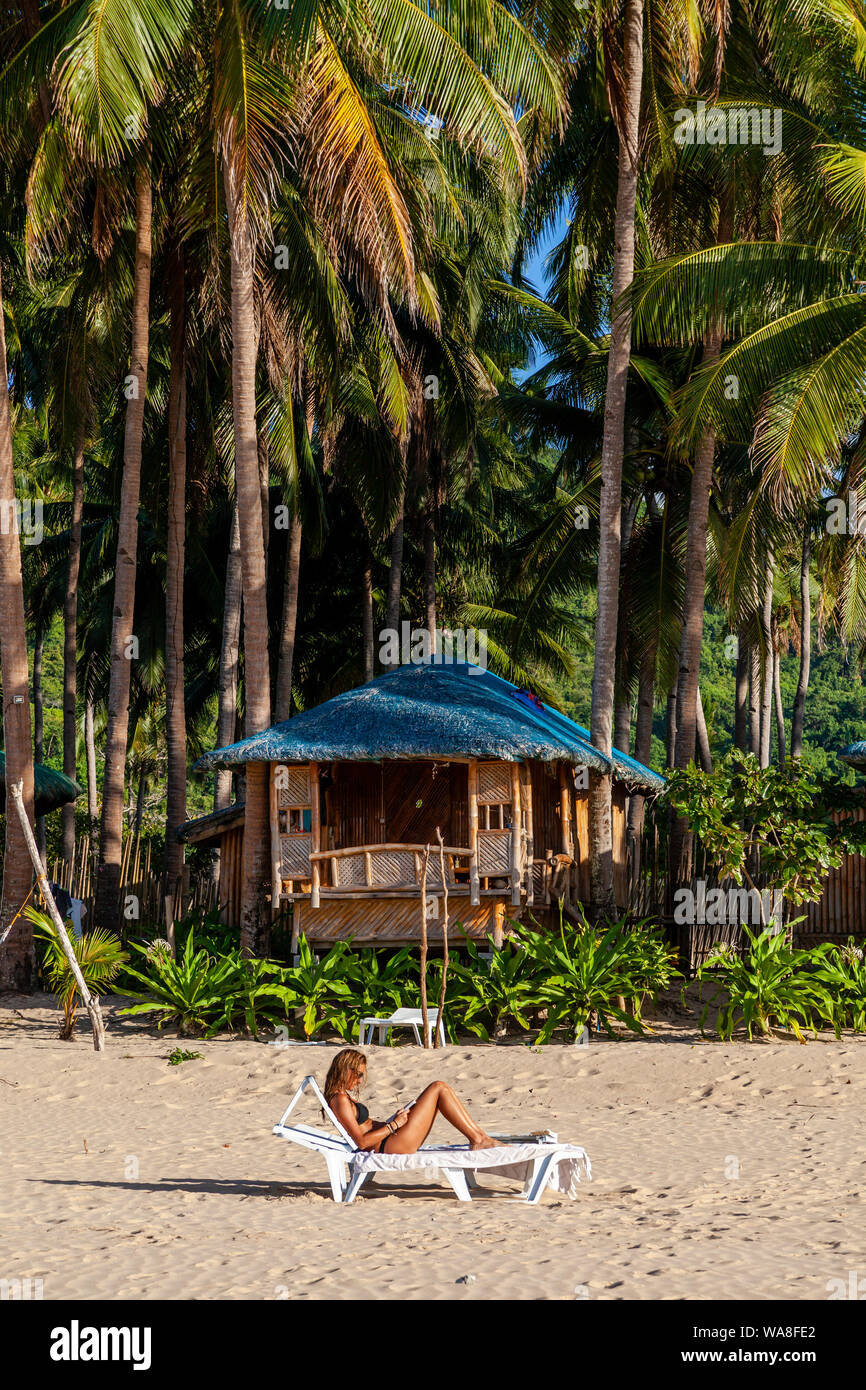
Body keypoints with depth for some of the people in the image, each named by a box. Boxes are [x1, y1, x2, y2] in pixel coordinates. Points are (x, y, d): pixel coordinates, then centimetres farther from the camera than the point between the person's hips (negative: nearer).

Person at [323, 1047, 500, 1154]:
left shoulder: (344, 1097, 18)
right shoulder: (340, 1100, -13)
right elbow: (361, 1141, -20)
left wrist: (394, 1120, 7)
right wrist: (394, 1125, -13)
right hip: (391, 1148, -11)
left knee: (440, 1089, 10)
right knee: (438, 1088, -9)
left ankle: (479, 1135, 6)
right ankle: (477, 1139, -5)